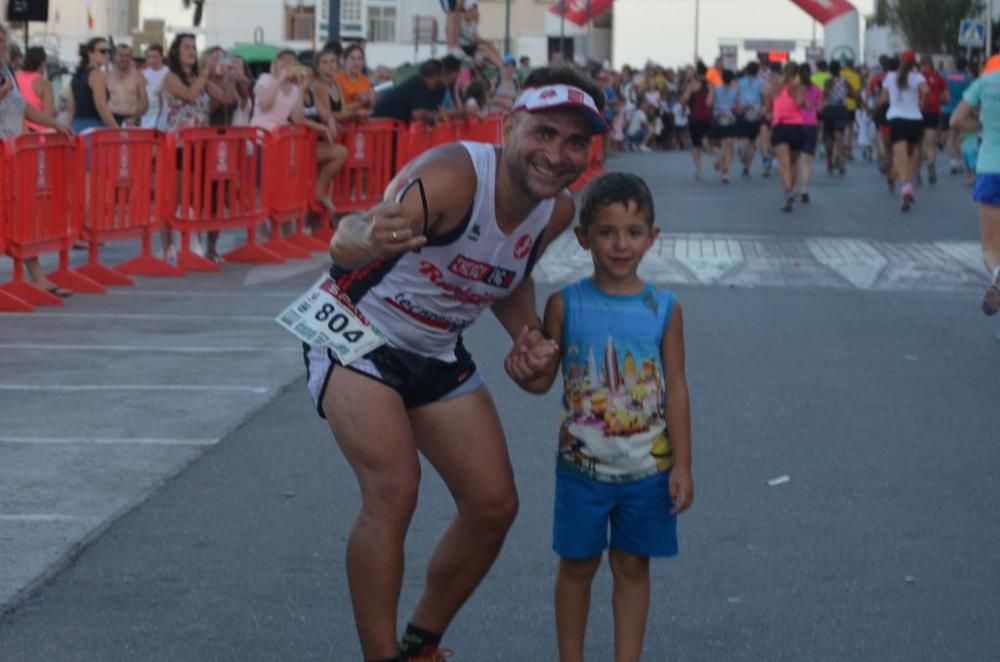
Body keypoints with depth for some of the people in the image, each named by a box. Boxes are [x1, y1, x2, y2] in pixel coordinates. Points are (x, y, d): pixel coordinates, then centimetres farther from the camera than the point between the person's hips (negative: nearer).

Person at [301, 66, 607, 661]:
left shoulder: (558, 211, -9)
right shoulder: (453, 176, -33)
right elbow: (347, 241, -48)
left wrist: (528, 335, -6)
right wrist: (369, 238, -72)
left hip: (438, 355, 7)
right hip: (359, 337, -7)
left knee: (494, 506, 6)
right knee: (394, 491, -25)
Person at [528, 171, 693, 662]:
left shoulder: (664, 309, -5)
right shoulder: (566, 305, -7)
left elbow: (676, 389, -2)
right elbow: (543, 379, 0)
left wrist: (682, 465, -4)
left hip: (646, 468, 0)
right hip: (582, 466, 0)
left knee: (632, 566, 11)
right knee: (577, 565, 12)